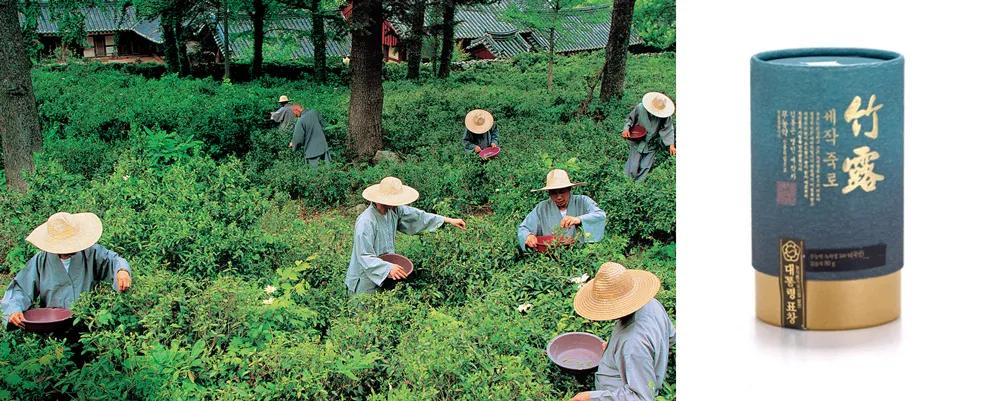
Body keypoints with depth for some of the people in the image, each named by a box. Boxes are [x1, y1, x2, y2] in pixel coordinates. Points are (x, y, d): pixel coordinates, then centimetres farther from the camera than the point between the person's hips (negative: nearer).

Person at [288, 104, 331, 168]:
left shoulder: (300, 121, -18)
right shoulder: (314, 112, -2)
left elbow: (298, 138, -14)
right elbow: (322, 124, 13)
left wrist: (292, 144, 6)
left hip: (312, 149, -5)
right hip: (323, 145, 5)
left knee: (314, 168, 3)